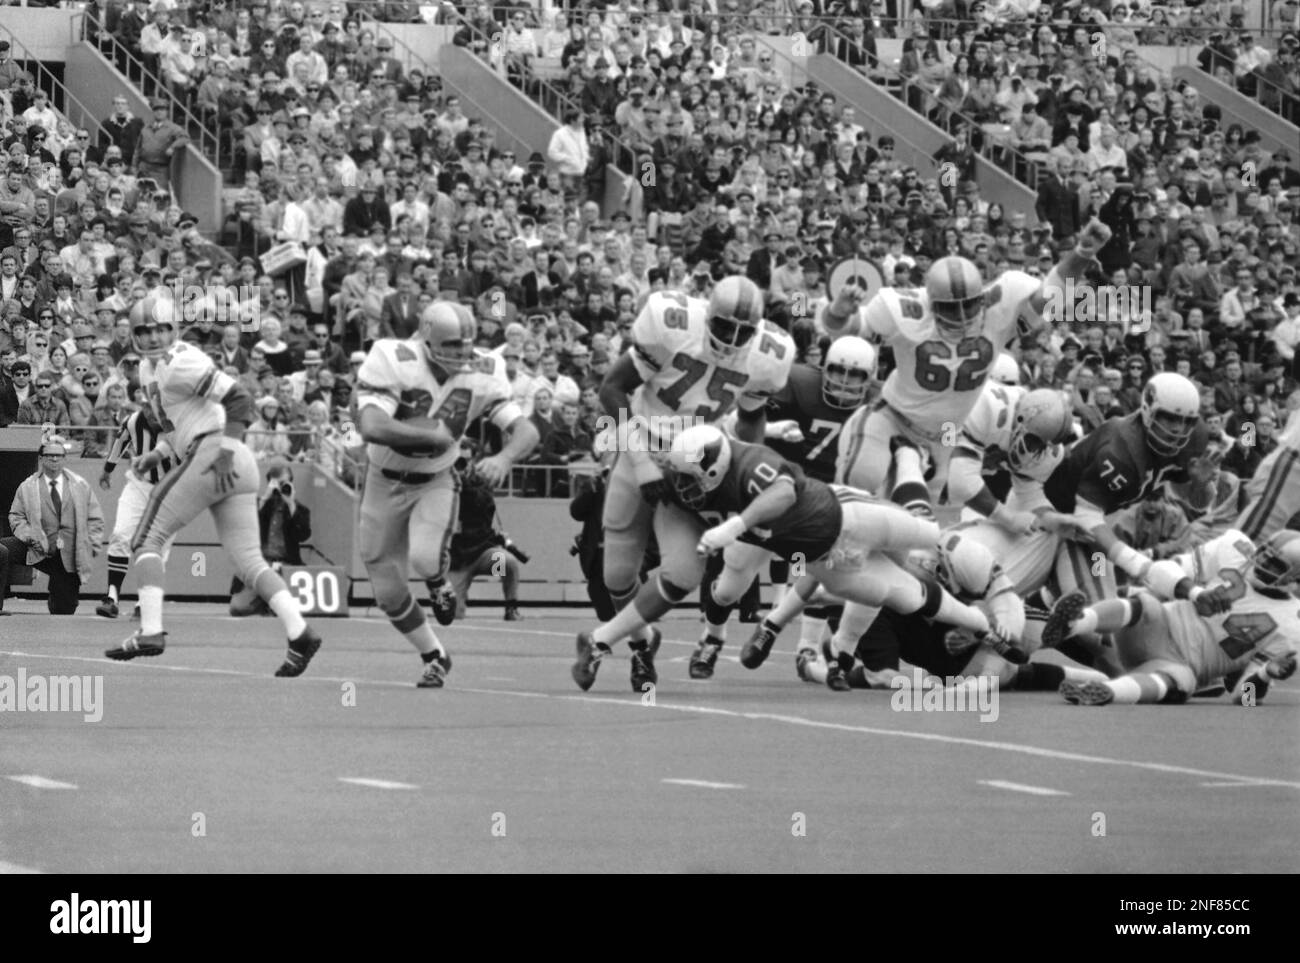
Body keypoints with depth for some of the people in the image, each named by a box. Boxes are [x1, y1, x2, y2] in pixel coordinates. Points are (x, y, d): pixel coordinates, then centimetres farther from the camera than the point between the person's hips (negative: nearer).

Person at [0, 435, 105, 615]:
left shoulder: (80, 486, 6)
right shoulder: (27, 487, 3)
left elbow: (95, 518, 9)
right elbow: (16, 517, 6)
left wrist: (92, 546, -2)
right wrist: (30, 536, -12)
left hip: (68, 558, 1)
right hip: (37, 550, -1)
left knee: (64, 608, 0)